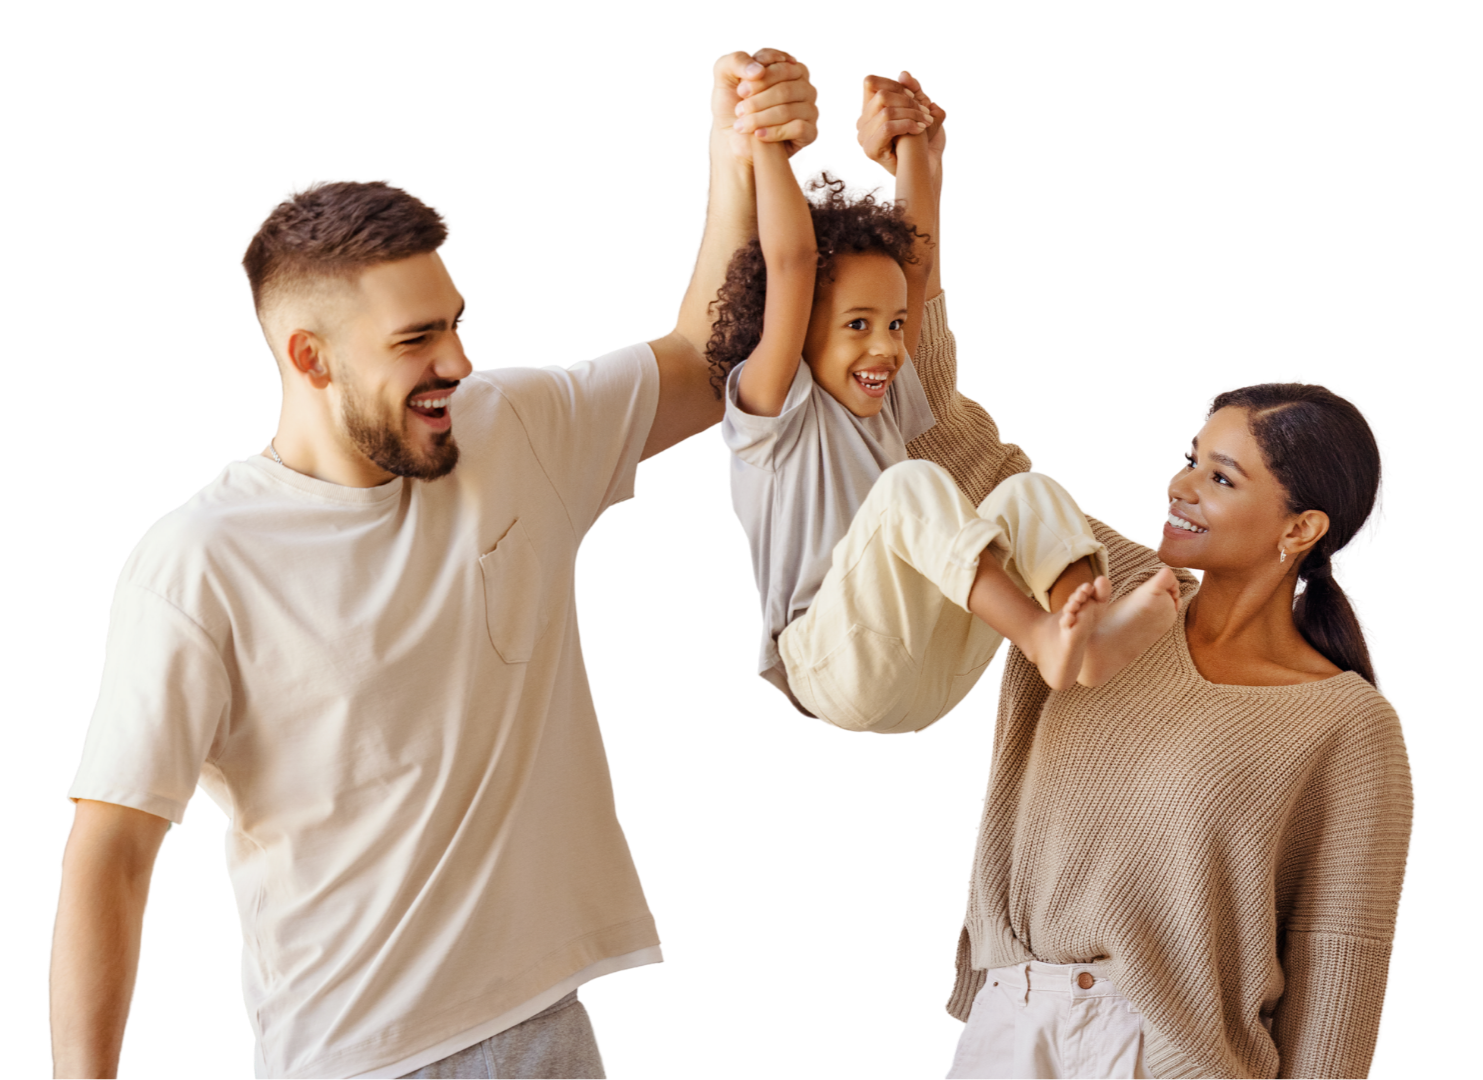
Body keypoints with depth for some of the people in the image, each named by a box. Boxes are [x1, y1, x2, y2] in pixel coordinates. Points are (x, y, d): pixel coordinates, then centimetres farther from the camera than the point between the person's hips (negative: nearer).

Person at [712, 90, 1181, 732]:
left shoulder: (885, 402, 21)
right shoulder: (775, 410, -1)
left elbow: (916, 256, 20)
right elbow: (790, 262, -13)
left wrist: (913, 141, 19)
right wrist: (766, 138, -9)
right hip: (831, 674, -7)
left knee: (1029, 492, -10)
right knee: (913, 487, -29)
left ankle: (1093, 633, -39)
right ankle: (1041, 637, -41)